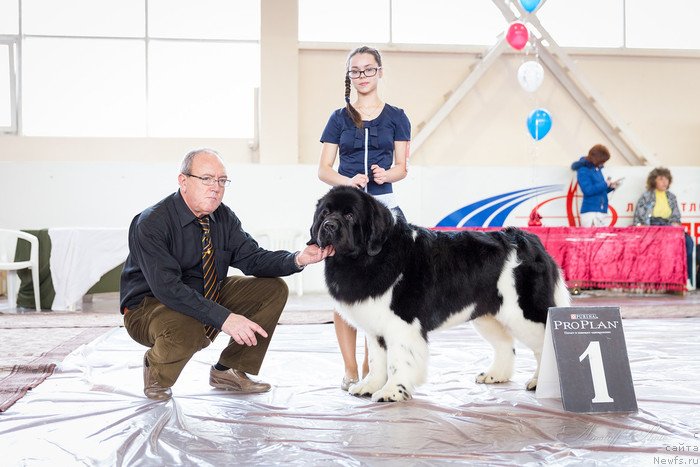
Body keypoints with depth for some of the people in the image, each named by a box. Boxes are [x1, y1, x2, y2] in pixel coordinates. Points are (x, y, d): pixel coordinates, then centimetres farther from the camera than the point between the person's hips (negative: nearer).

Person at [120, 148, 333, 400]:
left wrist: (298, 259, -26)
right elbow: (167, 288, -33)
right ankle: (155, 370, -3)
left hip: (206, 297, 7)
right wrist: (224, 318, -40)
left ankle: (227, 371, 6)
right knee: (189, 331, -40)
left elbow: (252, 258, -6)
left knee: (273, 289, -4)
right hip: (151, 305, -7)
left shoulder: (223, 217, -3)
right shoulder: (151, 224, -25)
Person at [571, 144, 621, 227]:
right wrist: (605, 184, -13)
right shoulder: (583, 170, -9)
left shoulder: (597, 169, 13)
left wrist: (611, 187, 5)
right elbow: (588, 190, -19)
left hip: (601, 210, 8)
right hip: (590, 212, -8)